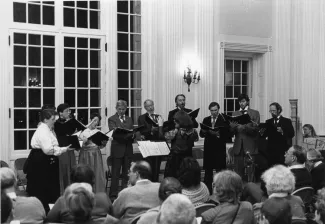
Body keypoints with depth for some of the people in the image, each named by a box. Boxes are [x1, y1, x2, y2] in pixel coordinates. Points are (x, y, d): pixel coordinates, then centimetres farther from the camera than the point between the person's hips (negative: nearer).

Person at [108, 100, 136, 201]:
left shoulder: (129, 119, 17)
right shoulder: (112, 119, 3)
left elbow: (133, 132, 12)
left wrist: (132, 135, -12)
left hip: (128, 148, 4)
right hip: (117, 148, -4)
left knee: (127, 173, 6)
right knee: (115, 173, -2)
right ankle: (113, 195, 1)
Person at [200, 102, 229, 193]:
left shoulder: (223, 120, 0)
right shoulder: (206, 120, 13)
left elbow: (227, 134, -7)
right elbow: (201, 134, 10)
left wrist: (218, 134, -22)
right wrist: (203, 131, -11)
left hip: (219, 149, -4)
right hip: (208, 149, 4)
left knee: (220, 171, -5)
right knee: (208, 171, 6)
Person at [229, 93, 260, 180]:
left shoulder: (255, 113, 7)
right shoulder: (235, 114, 18)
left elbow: (255, 129, -3)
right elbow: (231, 129, 8)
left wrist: (244, 127, -18)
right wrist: (237, 127, -14)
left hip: (250, 146, -3)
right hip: (238, 146, 3)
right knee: (238, 171, 2)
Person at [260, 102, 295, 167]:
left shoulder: (287, 121, 5)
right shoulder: (268, 122, 16)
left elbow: (292, 134, -5)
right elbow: (264, 135, 9)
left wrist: (282, 131, -21)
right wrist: (262, 132, -13)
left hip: (283, 150, -3)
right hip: (271, 150, 3)